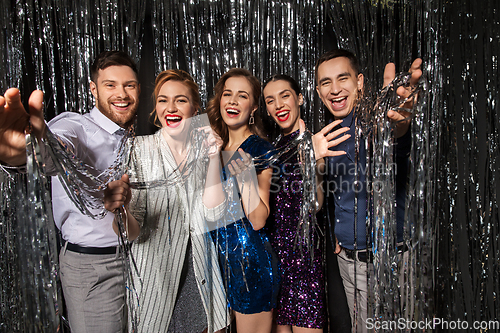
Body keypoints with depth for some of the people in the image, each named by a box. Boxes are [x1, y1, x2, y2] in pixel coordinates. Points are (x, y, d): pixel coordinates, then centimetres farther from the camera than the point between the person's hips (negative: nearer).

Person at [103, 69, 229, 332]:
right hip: (154, 276, -2)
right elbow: (133, 231, -13)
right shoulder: (139, 150, -9)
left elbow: (213, 213, -11)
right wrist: (119, 207, -34)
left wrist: (214, 157, -17)